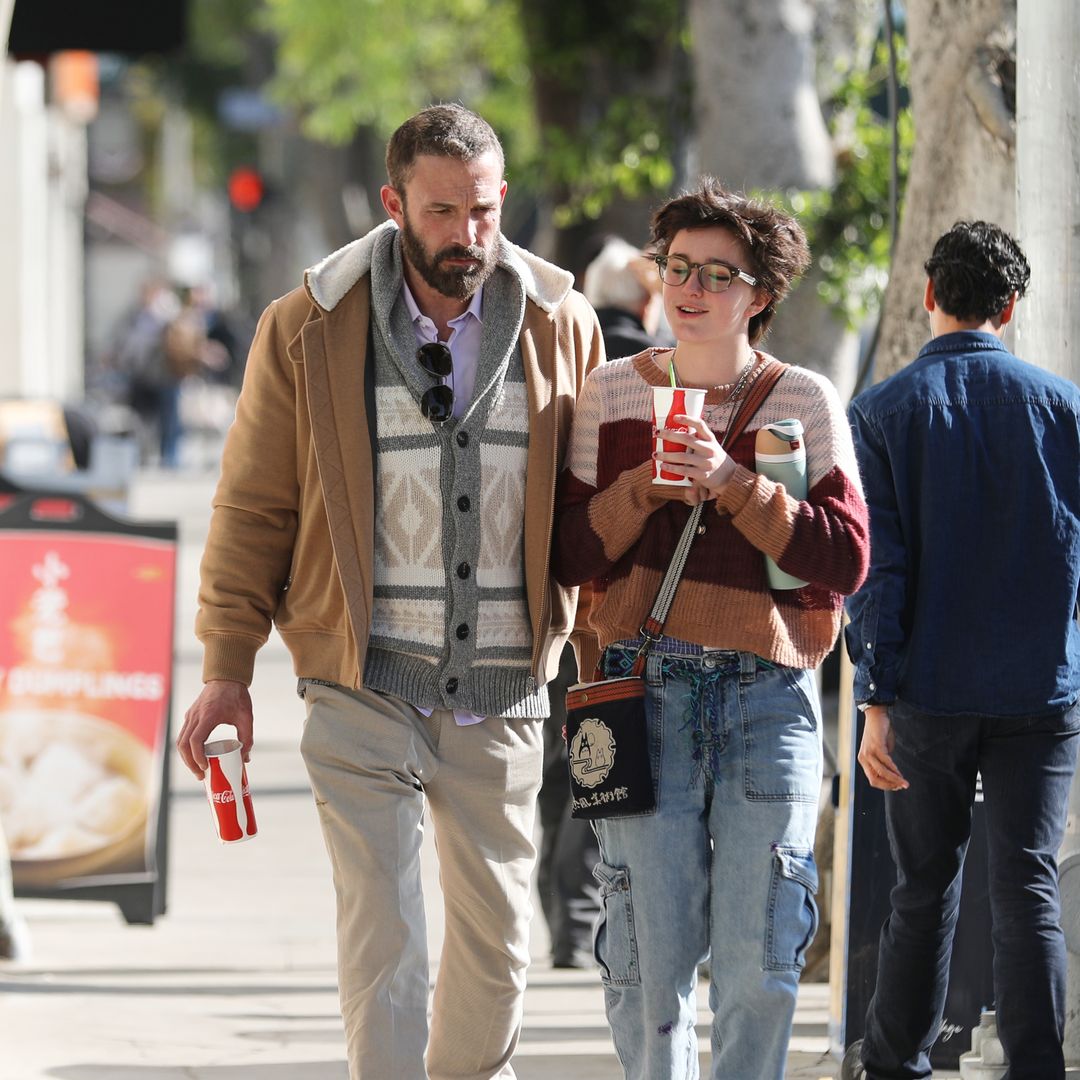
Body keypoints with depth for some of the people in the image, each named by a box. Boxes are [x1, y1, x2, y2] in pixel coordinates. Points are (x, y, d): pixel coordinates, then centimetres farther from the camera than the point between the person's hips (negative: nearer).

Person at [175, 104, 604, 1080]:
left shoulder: (561, 323, 3)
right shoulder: (309, 328, -2)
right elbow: (254, 507, 3)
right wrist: (227, 668, -1)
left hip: (503, 689, 2)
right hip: (365, 684, -2)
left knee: (497, 935, 10)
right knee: (383, 934, -9)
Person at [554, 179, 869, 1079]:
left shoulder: (806, 402, 4)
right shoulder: (613, 394, 7)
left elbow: (845, 558, -4)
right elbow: (572, 555, 5)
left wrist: (735, 485, -14)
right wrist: (646, 487, -11)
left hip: (768, 695, 0)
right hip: (647, 692, 0)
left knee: (760, 964, -3)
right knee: (650, 955, -3)